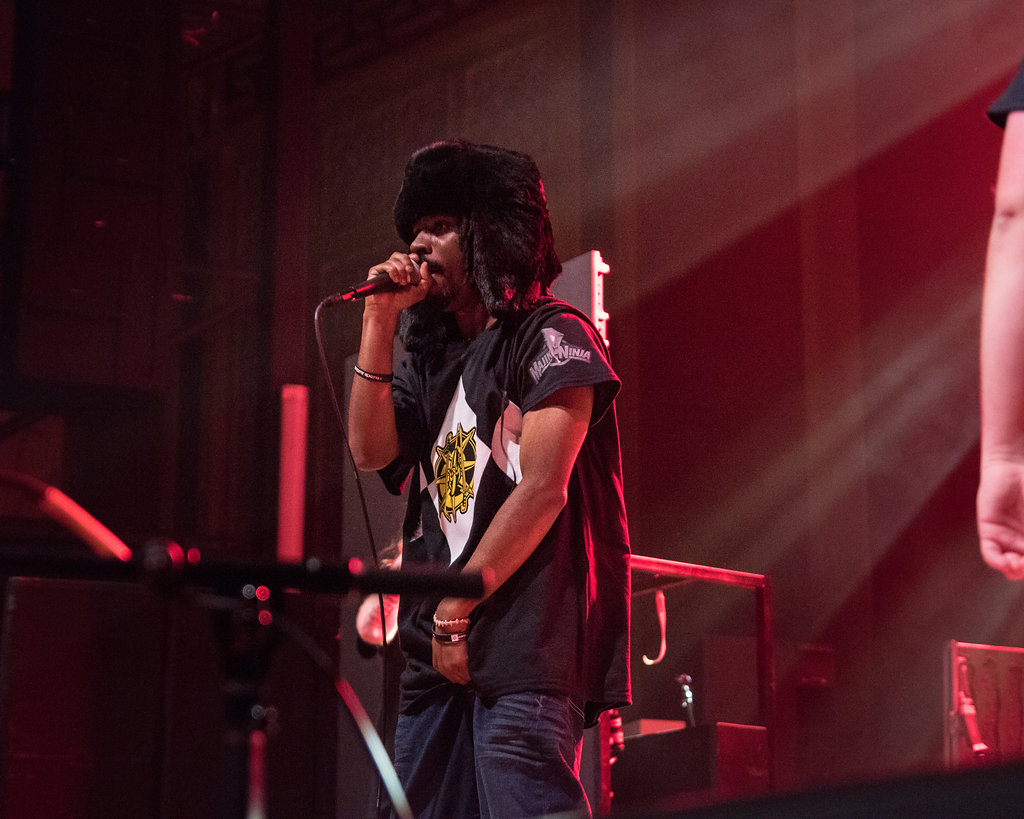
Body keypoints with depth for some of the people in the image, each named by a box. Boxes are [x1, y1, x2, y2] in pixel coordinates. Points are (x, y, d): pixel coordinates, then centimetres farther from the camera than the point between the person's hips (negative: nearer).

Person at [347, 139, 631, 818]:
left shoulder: (552, 334, 0)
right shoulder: (434, 360, 22)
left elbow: (542, 489, -10)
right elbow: (371, 450, 8)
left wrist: (457, 608, -11)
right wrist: (381, 321, 4)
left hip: (525, 643, -7)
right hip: (438, 646, 7)